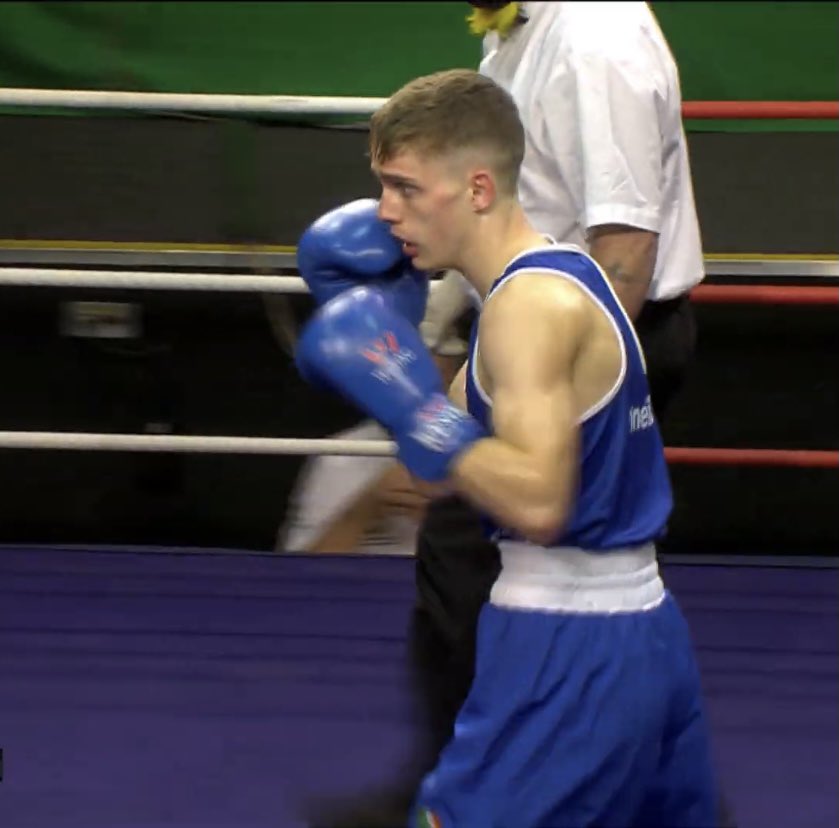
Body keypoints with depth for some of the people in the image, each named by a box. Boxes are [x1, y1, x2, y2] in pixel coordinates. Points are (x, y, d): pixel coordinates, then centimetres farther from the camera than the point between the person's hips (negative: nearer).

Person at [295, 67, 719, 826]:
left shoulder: (530, 303, -16)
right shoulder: (567, 276, 13)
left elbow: (537, 501, -27)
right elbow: (455, 457, 18)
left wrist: (402, 394, -25)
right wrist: (382, 316, 11)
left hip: (567, 649, -10)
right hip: (645, 630, 10)